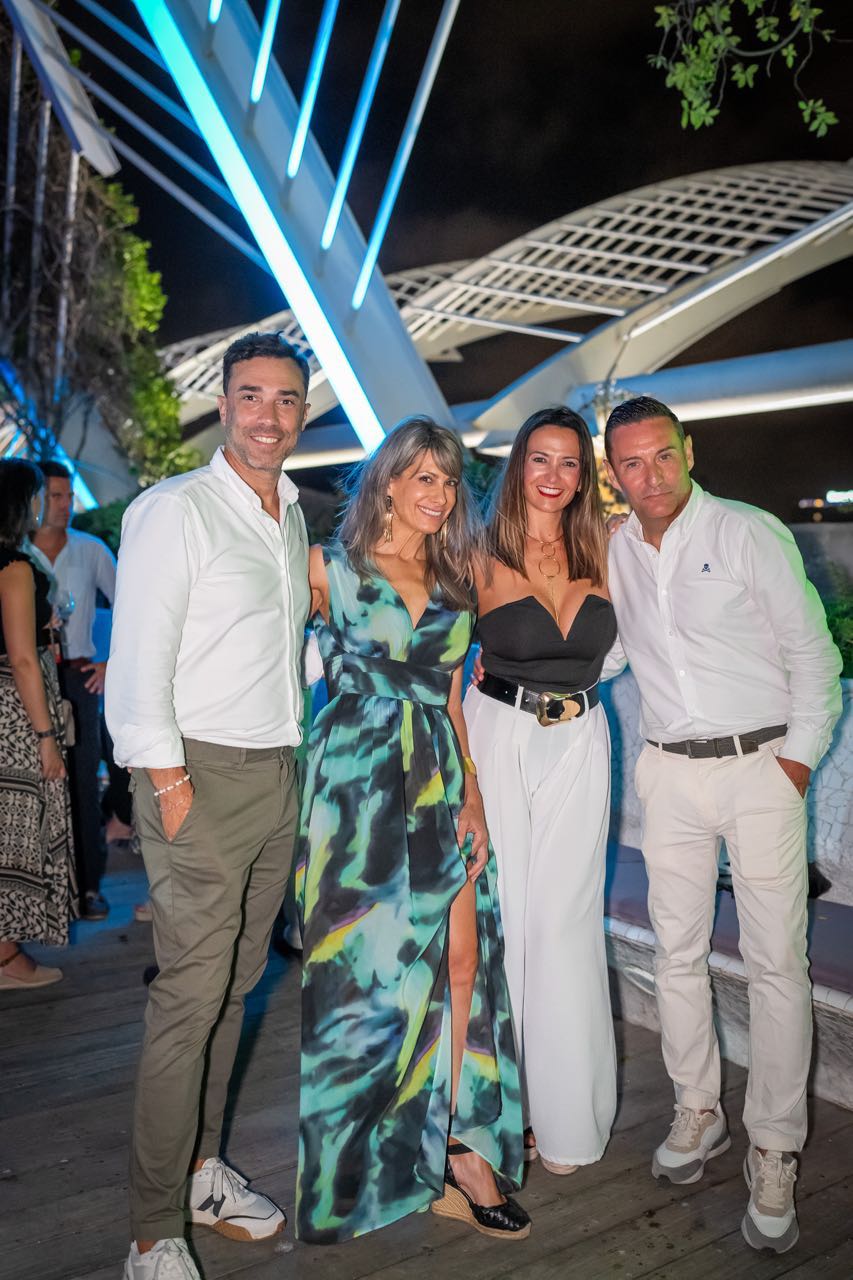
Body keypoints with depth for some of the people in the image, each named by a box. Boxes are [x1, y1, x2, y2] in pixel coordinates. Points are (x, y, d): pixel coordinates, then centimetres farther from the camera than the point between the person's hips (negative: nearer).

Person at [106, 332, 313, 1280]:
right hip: (202, 774, -7)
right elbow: (139, 661, -12)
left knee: (235, 985, 14)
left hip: (279, 774, 7)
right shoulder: (176, 509, -8)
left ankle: (202, 1169, 31)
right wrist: (168, 782, -15)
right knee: (191, 995, -4)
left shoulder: (292, 517, 15)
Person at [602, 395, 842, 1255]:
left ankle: (773, 1154, 12)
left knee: (775, 962, -1)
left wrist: (800, 757, -9)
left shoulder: (749, 534, -5)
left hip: (760, 763, -4)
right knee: (677, 950, 9)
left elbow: (811, 651, -2)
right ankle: (699, 1112, 27)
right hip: (669, 769, 4)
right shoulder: (614, 551, 8)